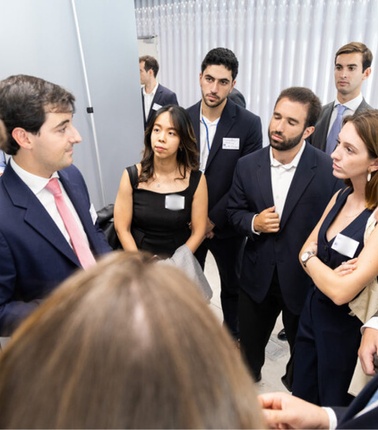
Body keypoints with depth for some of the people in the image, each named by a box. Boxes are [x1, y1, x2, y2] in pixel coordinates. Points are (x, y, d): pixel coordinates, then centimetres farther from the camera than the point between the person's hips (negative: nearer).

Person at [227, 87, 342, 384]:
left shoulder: (328, 170, -16)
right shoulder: (247, 165, -6)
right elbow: (234, 212, 4)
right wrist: (253, 223, -18)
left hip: (305, 279, -2)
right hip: (257, 276, 3)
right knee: (249, 343, 24)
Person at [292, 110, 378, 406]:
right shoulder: (340, 198, -2)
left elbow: (341, 291, -30)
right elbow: (306, 252, 2)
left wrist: (310, 258, -12)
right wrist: (326, 270, -19)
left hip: (348, 329, -6)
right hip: (313, 313, 6)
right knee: (300, 404, 25)